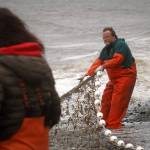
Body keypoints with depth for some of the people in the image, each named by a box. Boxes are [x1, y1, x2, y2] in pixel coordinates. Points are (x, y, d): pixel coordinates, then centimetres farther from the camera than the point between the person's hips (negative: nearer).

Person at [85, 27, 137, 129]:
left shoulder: (121, 45, -14)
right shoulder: (106, 50, 12)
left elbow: (117, 59, -28)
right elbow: (98, 62, 6)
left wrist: (103, 66, -28)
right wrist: (88, 74, -5)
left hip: (125, 76, -9)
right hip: (114, 78, 9)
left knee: (117, 101, -13)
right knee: (106, 98, 9)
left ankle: (113, 124, -11)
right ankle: (104, 122, 19)